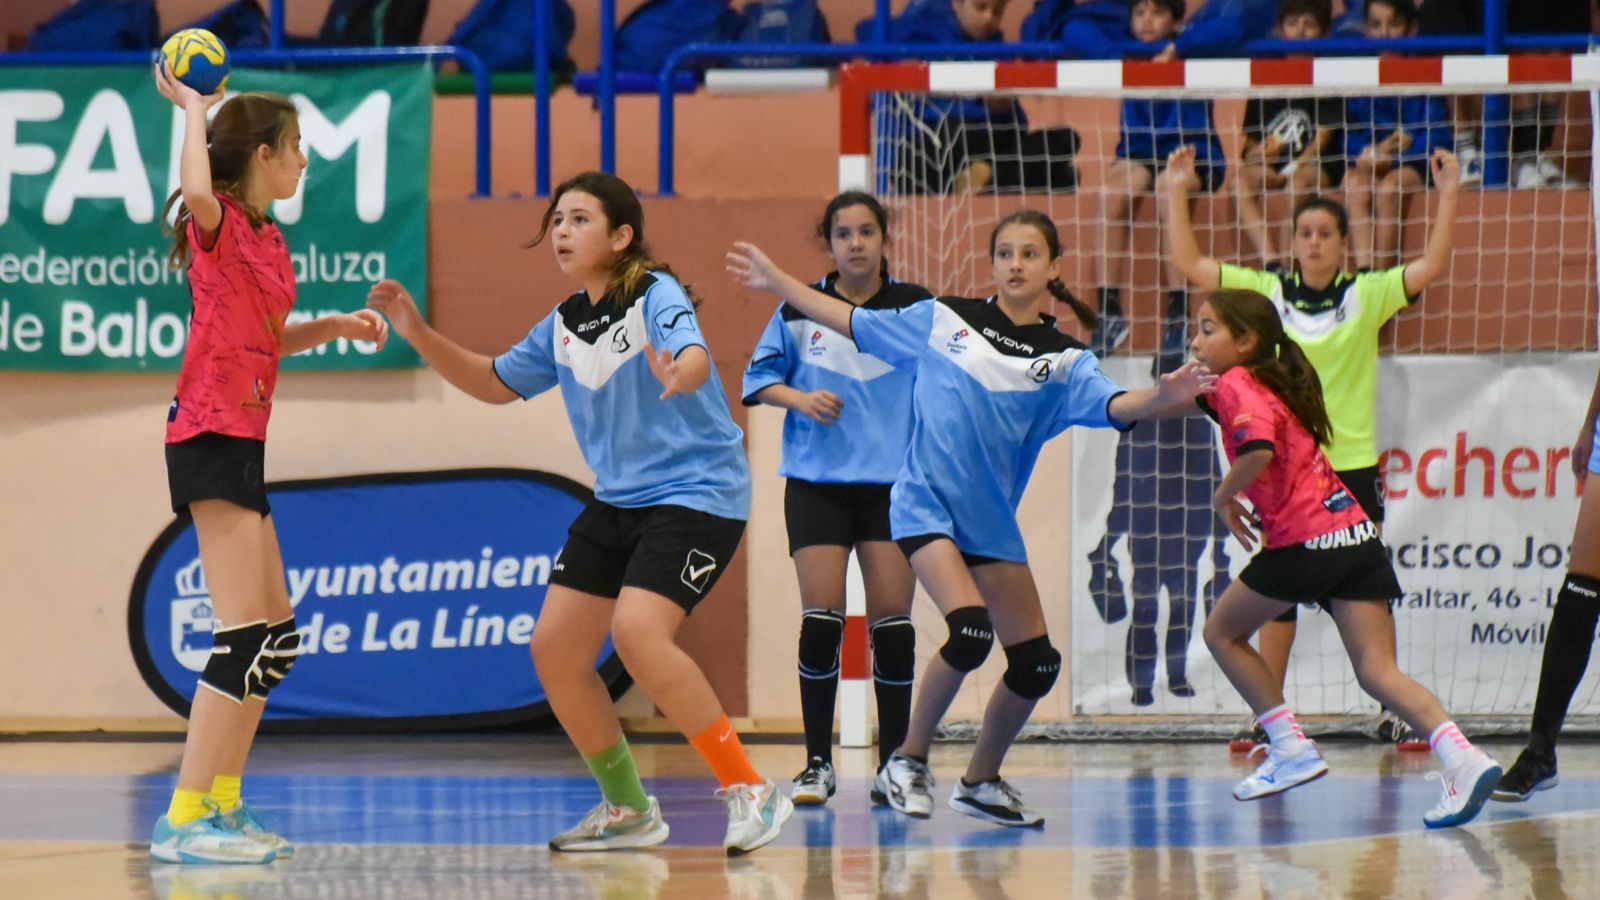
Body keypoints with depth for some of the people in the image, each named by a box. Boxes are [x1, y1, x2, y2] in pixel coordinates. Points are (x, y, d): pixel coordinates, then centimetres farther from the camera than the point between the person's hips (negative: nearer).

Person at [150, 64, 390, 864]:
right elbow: (195, 191, -35)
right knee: (246, 631, -15)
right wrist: (192, 106, -19)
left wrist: (332, 327, 15)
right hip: (210, 434, -10)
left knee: (274, 636, 14)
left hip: (241, 444, 10)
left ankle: (221, 806, 19)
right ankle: (184, 819, -16)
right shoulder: (217, 223, -9)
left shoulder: (267, 238, 16)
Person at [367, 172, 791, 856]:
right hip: (618, 501, 8)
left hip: (697, 491, -8)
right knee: (554, 649, 1)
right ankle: (628, 811, 18)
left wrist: (678, 374, -59)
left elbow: (695, 355, -34)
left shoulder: (655, 294, -14)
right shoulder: (564, 324, 8)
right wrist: (418, 333, 8)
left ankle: (749, 792, -18)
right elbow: (495, 383, 21)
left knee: (637, 631, -27)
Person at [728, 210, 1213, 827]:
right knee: (971, 630, -25)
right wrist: (776, 282, 14)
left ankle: (980, 782, 25)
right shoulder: (944, 319, 3)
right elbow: (853, 322, 13)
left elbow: (1110, 405, -13)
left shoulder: (1062, 359, 4)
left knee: (1036, 664, 2)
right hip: (926, 504, -4)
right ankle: (908, 762, -5)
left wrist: (1162, 398, -34)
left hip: (992, 520, 4)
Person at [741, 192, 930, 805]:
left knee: (892, 618, -3)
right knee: (821, 617, -8)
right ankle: (817, 764, 1)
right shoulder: (798, 310, 3)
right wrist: (801, 399, -9)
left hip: (893, 482, 0)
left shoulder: (916, 307, 3)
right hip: (817, 482, 0)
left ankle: (895, 761, 8)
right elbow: (758, 377, 9)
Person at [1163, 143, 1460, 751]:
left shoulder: (1367, 296, 1)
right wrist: (1176, 193, -3)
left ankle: (1392, 714, 9)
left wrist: (1448, 197, -15)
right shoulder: (1266, 292, 4)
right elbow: (1189, 263, 3)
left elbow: (1432, 266, -7)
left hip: (1353, 466, -1)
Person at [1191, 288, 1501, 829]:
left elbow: (1258, 448, -23)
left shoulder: (1236, 385, -5)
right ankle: (1461, 758, -24)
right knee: (1378, 672, -2)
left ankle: (1292, 750, 9)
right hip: (1357, 537, 8)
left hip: (1305, 541, -8)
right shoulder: (1268, 384, 22)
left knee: (1223, 632, 14)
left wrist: (1223, 498, -6)